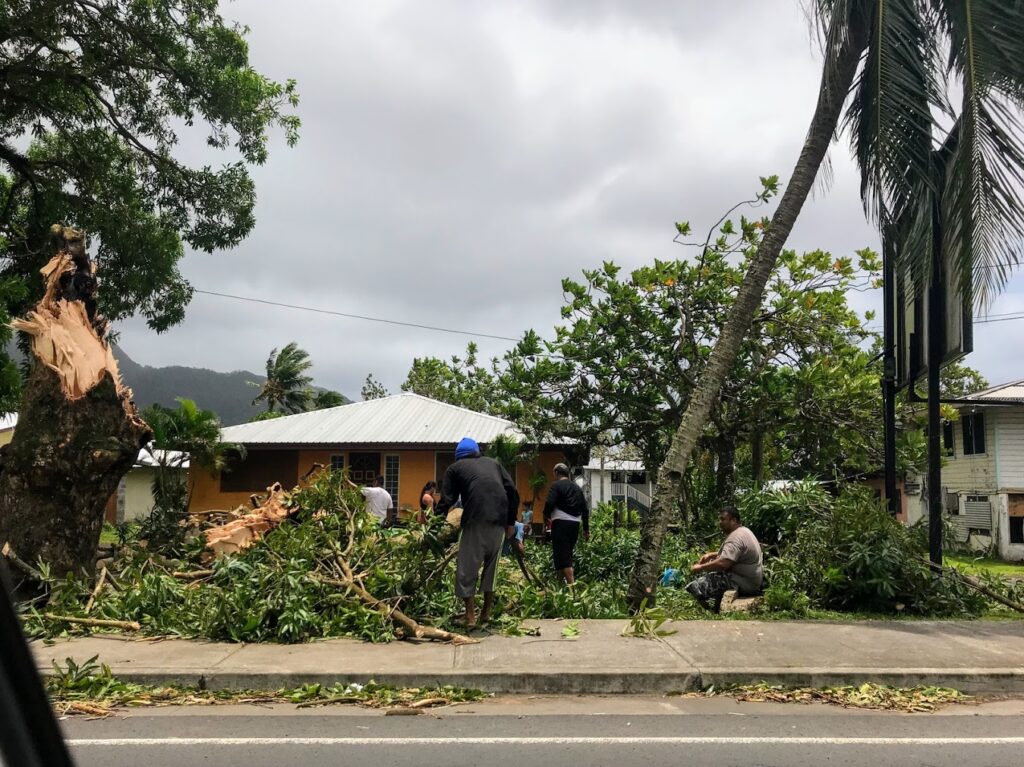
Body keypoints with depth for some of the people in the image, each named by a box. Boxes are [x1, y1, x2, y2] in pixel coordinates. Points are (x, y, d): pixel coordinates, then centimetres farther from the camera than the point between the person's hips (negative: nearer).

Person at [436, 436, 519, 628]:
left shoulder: (455, 468, 17)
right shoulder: (493, 463, 25)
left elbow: (446, 502, 7)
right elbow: (513, 492, 15)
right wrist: (511, 522, 17)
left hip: (475, 519, -4)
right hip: (500, 519, 4)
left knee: (467, 567, 3)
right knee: (491, 564, 16)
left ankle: (470, 616, -1)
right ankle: (486, 612, 19)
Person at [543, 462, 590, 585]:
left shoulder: (556, 485, -2)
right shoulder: (577, 487, 18)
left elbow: (550, 503, -16)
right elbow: (585, 509, 17)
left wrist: (546, 515, 4)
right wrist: (586, 529, 21)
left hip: (561, 522, -7)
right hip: (575, 523, 7)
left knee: (561, 554, -6)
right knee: (567, 553, 19)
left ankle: (571, 584, -14)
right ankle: (570, 580, 23)